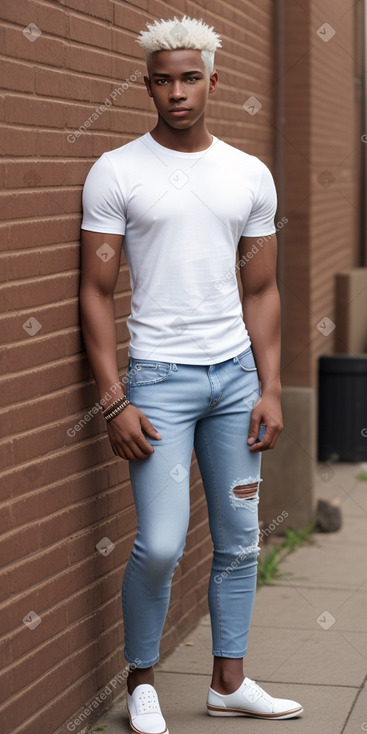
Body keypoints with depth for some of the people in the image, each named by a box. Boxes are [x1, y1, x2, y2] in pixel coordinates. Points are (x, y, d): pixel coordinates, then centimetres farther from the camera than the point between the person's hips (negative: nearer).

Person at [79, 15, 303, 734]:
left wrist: (270, 390, 4)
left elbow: (260, 291, 12)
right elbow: (96, 293, -4)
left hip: (236, 374, 4)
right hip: (160, 375, -4)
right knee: (160, 545, -11)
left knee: (239, 541, 9)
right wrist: (114, 402, -11)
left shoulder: (250, 176, 8)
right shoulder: (116, 173, -3)